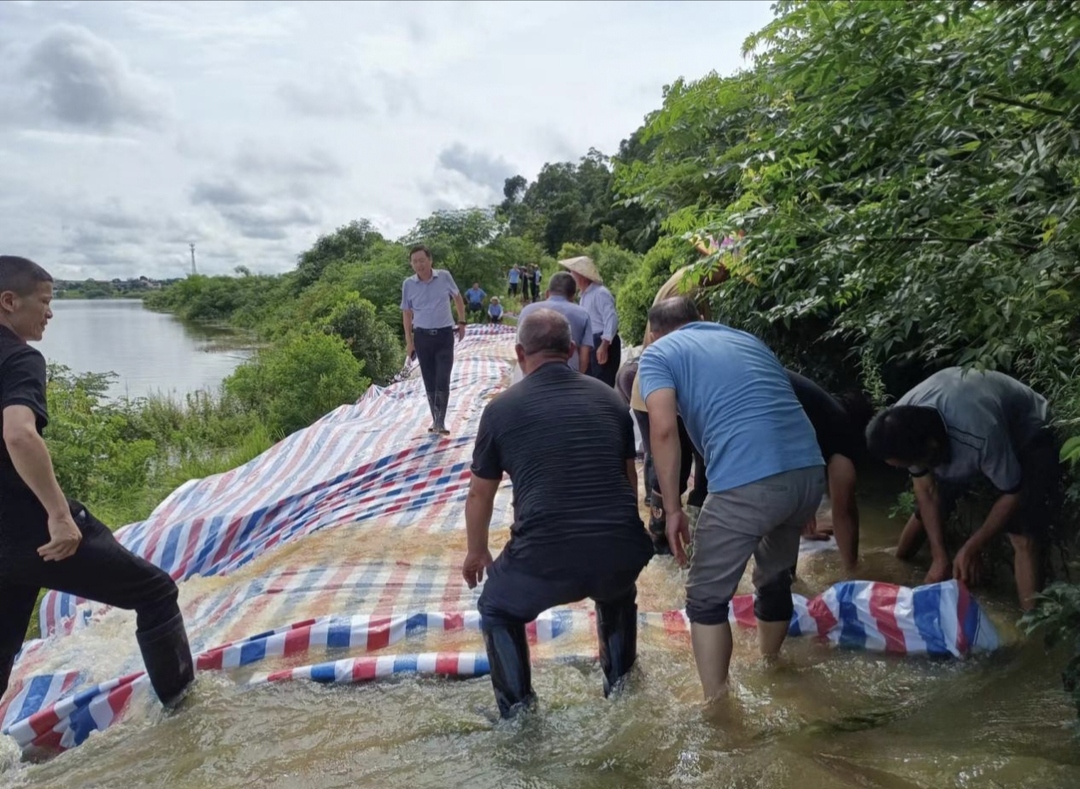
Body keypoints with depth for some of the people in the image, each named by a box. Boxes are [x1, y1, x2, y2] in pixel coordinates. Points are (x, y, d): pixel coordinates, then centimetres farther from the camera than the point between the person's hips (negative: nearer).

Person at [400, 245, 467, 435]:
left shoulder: (444, 276, -3)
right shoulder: (408, 284, -2)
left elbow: (458, 298, 13)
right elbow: (407, 313, 6)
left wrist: (461, 322, 10)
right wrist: (409, 341, 3)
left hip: (444, 335, -1)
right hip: (422, 336, 1)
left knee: (442, 381, -8)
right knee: (429, 382, 8)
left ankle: (440, 422, -4)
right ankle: (436, 420, 20)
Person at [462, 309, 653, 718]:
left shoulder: (502, 408, 4)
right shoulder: (609, 398, 13)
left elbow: (479, 495, 15)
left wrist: (476, 553, 34)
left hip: (545, 559, -3)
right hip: (622, 551, 4)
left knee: (497, 610, 29)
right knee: (618, 592, 40)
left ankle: (517, 713, 27)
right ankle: (621, 685, 45)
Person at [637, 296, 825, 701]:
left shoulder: (658, 353, 12)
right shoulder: (748, 339, 29)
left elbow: (663, 429, -6)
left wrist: (673, 509, 1)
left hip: (747, 482, -7)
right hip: (809, 469, 7)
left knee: (706, 598, 14)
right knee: (776, 580, 30)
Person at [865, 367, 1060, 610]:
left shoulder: (981, 434, -46)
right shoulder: (902, 424, -28)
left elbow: (1013, 492, -27)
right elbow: (926, 488, -14)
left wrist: (972, 548, -21)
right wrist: (939, 556, -15)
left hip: (1026, 436, -5)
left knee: (1023, 537, -19)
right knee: (925, 511, 6)